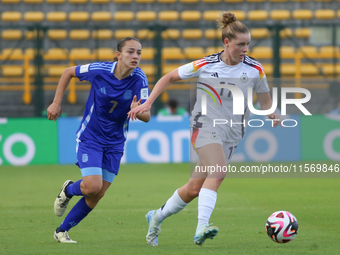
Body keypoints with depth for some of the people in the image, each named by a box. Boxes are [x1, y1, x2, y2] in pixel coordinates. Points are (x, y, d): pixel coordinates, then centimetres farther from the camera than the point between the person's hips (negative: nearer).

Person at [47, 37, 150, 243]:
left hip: (115, 143, 3)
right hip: (90, 138, -3)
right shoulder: (99, 70, -19)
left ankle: (62, 231, 22)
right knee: (92, 186, -20)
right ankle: (68, 190, 17)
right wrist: (56, 103, -1)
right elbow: (69, 72, 0)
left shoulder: (139, 79, -15)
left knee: (96, 196, 4)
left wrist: (137, 111, -40)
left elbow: (147, 116, -16)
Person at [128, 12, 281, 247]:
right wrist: (148, 103, -4)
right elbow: (169, 78, 4)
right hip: (205, 127, -4)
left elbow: (265, 100, 10)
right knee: (219, 170, -31)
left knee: (195, 188, 6)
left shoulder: (255, 69, -1)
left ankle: (157, 217, 30)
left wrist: (273, 117, -12)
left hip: (231, 134, 4)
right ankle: (202, 228, -40)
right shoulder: (205, 65, -8)